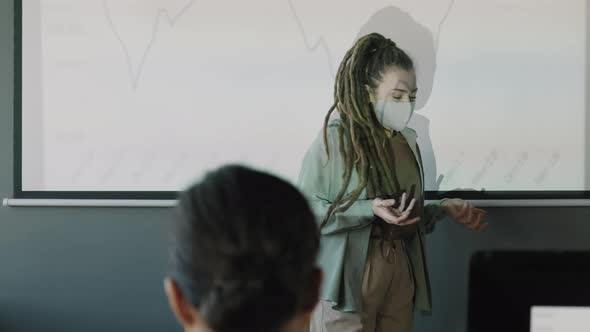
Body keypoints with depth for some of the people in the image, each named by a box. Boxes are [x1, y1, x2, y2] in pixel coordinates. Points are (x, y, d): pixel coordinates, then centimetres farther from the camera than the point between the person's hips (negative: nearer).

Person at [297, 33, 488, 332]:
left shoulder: (407, 141, 11)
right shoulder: (335, 138, -9)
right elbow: (305, 211, -13)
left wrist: (444, 209, 4)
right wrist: (369, 209, -21)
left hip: (401, 274, 6)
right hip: (349, 276, -6)